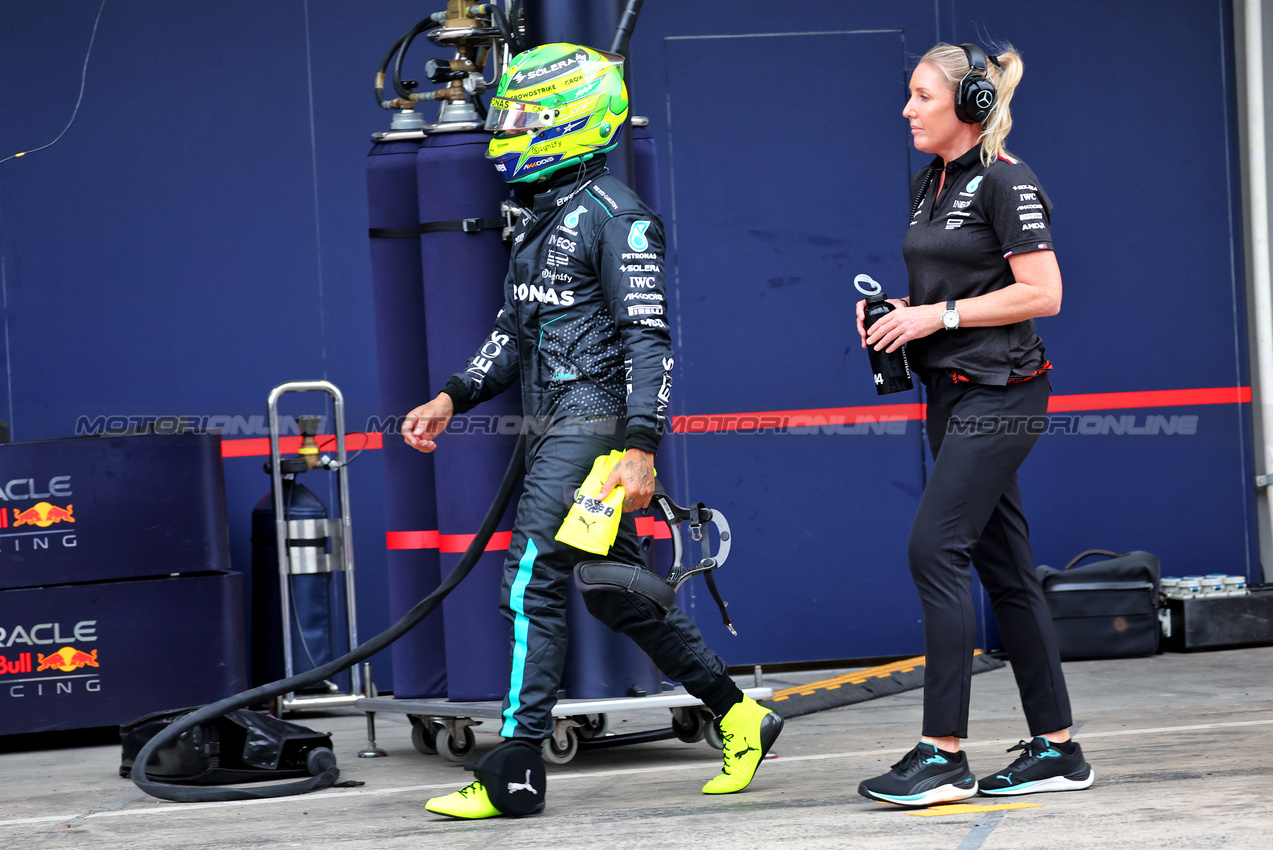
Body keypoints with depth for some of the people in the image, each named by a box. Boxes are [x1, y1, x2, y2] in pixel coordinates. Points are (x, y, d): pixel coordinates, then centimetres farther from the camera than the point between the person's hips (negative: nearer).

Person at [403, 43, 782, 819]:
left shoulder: (614, 216, -12)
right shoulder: (541, 215, 17)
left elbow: (649, 338, -17)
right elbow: (517, 329, 24)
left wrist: (641, 449, -24)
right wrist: (453, 399, 14)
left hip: (593, 421, -10)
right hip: (553, 428, 10)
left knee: (532, 586, -11)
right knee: (618, 591, 12)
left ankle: (515, 776, -9)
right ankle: (740, 717, 22)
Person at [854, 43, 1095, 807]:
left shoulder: (1005, 182, -11)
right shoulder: (930, 183, 15)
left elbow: (1042, 293, -17)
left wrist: (941, 315, -17)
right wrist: (900, 311, 6)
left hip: (999, 392, -9)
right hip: (951, 393, 9)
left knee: (936, 549, -15)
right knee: (1004, 566, 9)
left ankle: (944, 754, -15)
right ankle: (1057, 749, 13)